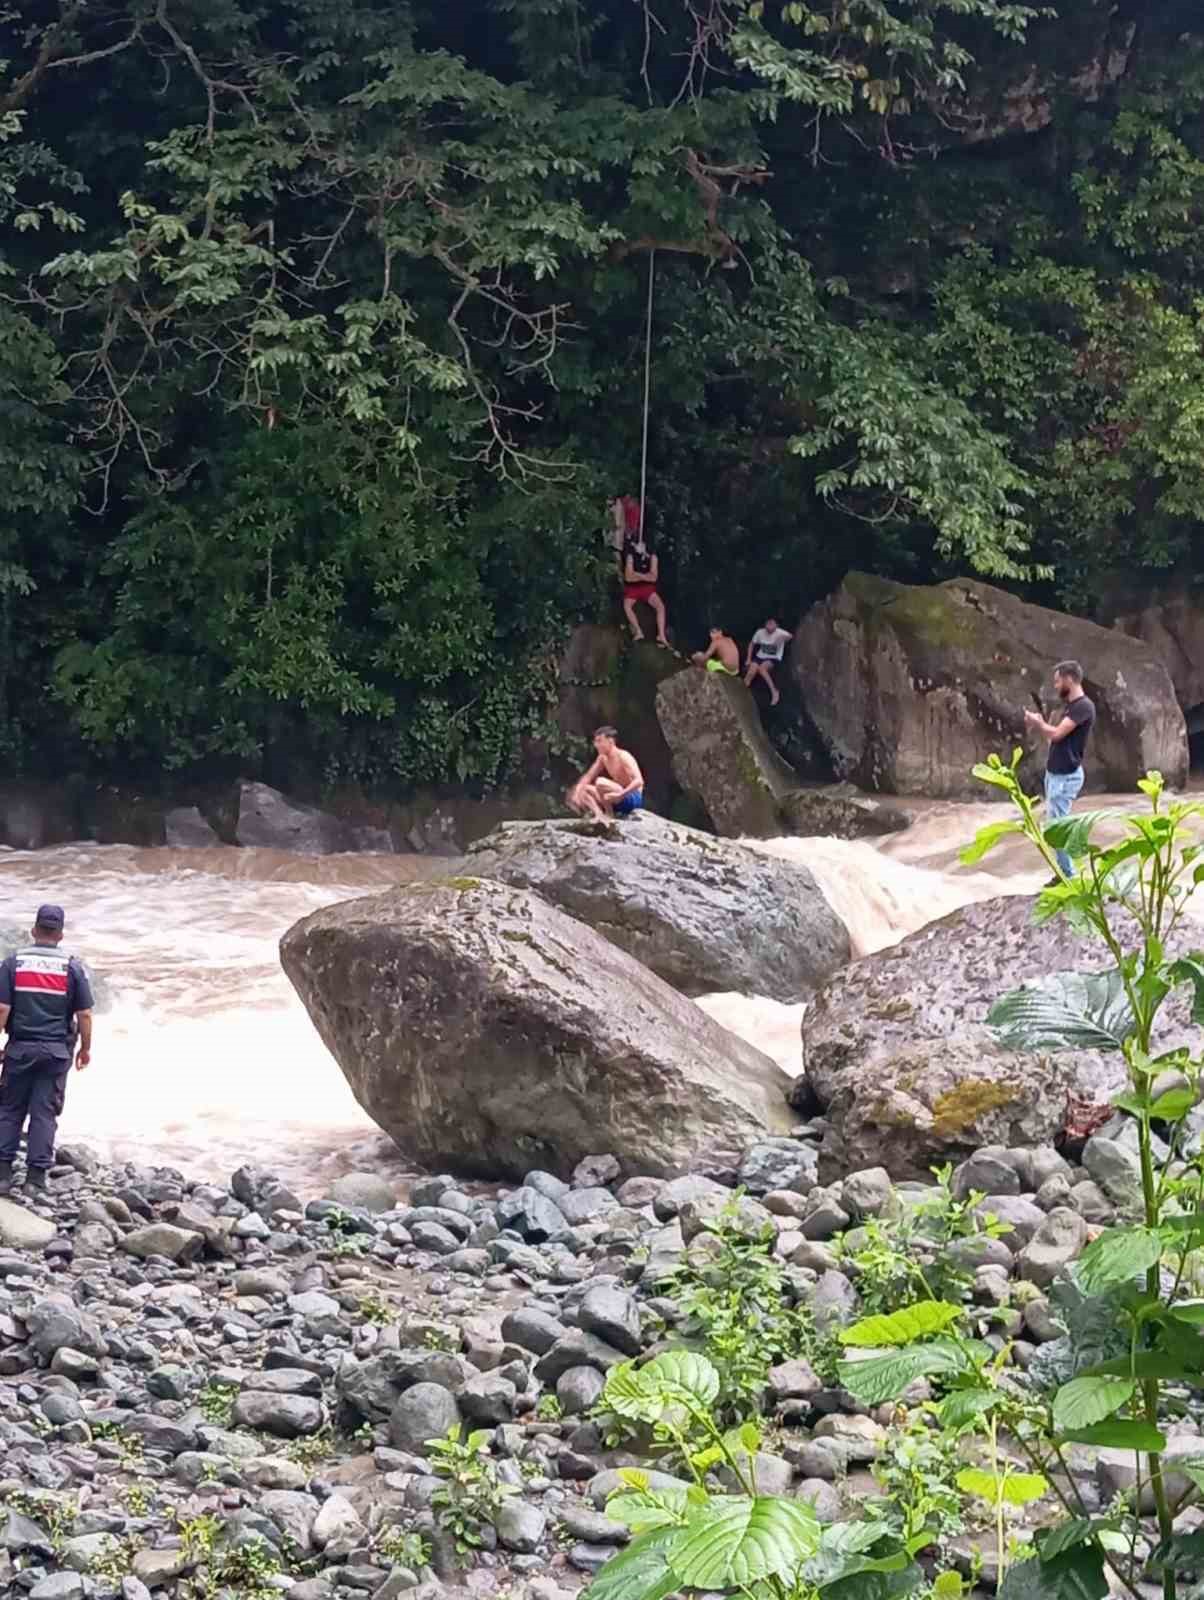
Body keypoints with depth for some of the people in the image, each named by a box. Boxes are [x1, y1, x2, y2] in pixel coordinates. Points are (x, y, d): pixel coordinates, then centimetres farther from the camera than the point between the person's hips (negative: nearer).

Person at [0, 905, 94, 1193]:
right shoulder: (72, 967, -2)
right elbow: (84, 1014, -3)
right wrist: (85, 1048, 10)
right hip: (57, 1050, 0)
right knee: (45, 1112, 4)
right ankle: (36, 1175, 4)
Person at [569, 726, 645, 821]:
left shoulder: (623, 756, -17)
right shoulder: (603, 758, 8)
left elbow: (639, 781, -28)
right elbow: (588, 777, 15)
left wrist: (620, 795, -38)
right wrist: (576, 792, -4)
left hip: (633, 798, -9)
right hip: (619, 802, 9)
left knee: (600, 782, -30)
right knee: (584, 789, 5)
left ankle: (609, 816, -19)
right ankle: (598, 814, -17)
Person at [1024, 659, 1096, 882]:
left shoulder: (1084, 706, -18)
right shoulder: (1070, 705, 13)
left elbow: (1057, 734, -23)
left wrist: (1037, 723, -7)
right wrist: (1040, 724, 7)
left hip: (1066, 777, -10)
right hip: (1055, 773, 10)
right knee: (1054, 825, 12)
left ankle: (1069, 877, -3)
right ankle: (1065, 873, 18)